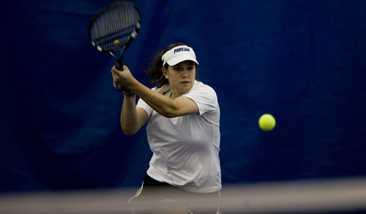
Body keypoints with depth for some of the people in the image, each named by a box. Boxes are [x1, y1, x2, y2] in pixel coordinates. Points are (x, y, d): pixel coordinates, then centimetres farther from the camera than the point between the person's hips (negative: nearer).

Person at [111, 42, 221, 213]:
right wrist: (129, 94, -37)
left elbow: (172, 109, -37)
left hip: (202, 188, -3)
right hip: (159, 181, 3)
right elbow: (129, 128, -20)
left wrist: (132, 83, -44)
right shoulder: (154, 96, -3)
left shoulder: (205, 93, -17)